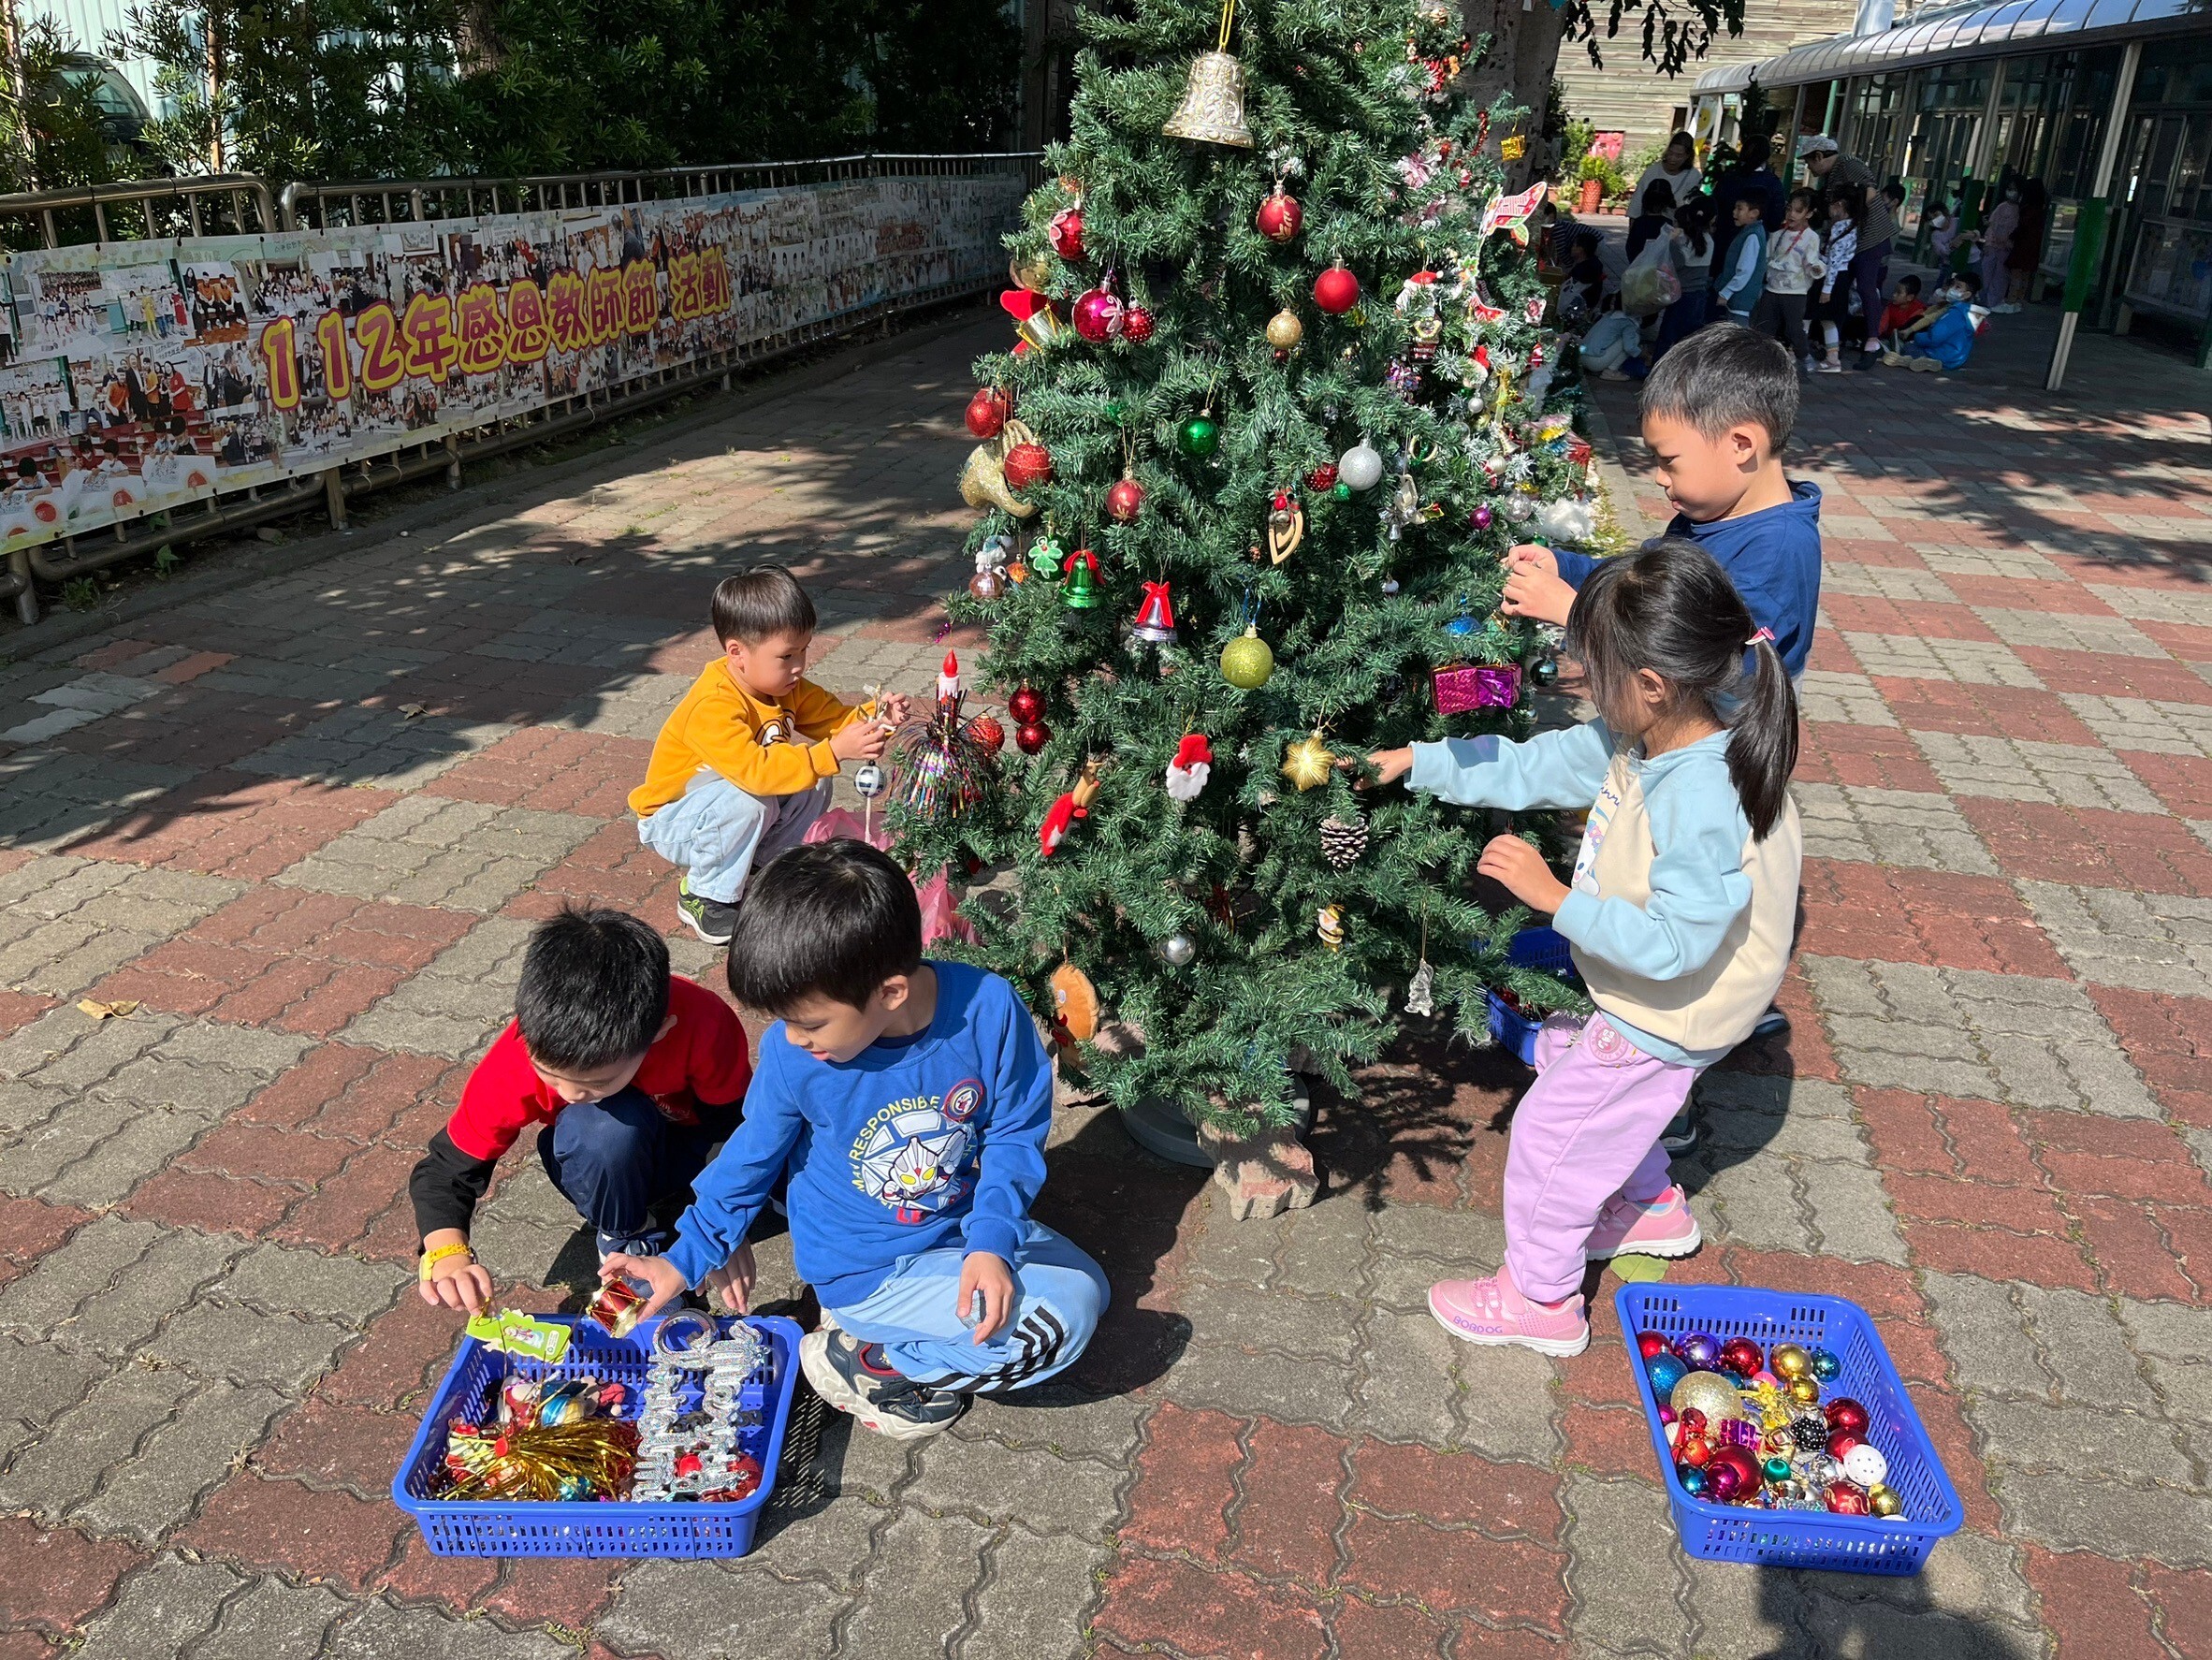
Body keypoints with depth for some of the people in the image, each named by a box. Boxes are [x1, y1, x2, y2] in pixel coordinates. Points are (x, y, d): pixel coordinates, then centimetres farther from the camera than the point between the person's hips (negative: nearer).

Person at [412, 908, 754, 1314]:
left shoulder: (705, 1024, -36)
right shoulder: (520, 1058, -31)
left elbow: (733, 1121, -19)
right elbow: (447, 1168, -21)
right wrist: (448, 1257, -39)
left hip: (691, 1147, 2)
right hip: (604, 1158, -2)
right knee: (602, 1122, -36)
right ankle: (628, 1244, -7)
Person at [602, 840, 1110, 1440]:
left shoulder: (988, 1009, -25)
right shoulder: (790, 1051, -21)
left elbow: (1015, 1133, -11)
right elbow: (752, 1158, -2)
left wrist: (990, 1240, -24)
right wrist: (684, 1261, 2)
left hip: (968, 1226, 4)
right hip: (868, 1268, -4)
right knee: (1063, 1316, -17)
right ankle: (869, 1366, -4)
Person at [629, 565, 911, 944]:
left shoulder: (786, 686, -7)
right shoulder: (713, 707, -34)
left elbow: (834, 717, -6)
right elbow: (755, 769, -46)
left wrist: (876, 719, -28)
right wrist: (833, 751, -51)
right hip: (670, 821, -7)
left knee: (814, 783, -10)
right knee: (748, 802, -36)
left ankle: (762, 866, 6)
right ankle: (705, 896, -14)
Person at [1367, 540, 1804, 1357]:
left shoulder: (1703, 803, -37)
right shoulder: (1641, 741, -8)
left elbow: (1674, 943, -36)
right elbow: (1532, 765, 3)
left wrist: (1557, 898, -33)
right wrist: (1416, 762, 3)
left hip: (1664, 1016, -9)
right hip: (1637, 998, 10)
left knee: (1551, 1133, 4)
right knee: (1561, 1056, 30)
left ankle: (1540, 1300, 27)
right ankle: (1654, 1208, 49)